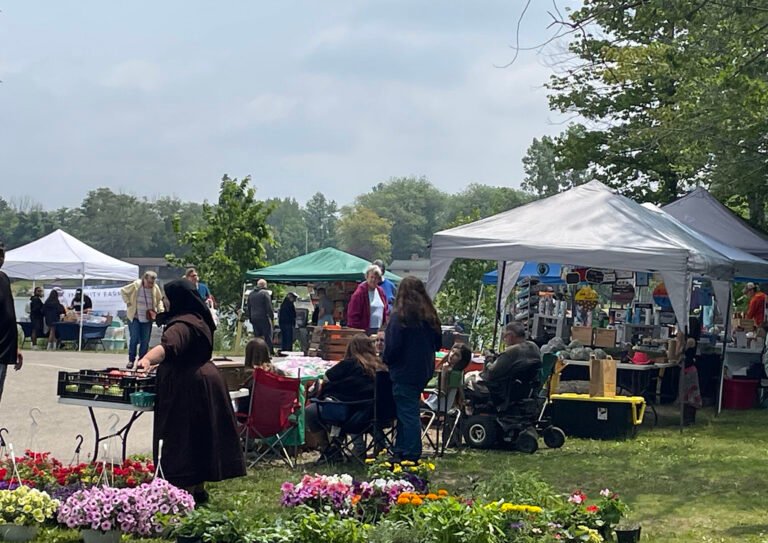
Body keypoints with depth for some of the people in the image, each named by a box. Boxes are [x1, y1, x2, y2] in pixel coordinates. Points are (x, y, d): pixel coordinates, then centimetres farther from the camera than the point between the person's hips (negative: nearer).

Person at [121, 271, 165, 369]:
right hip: (134, 318, -2)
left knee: (145, 341, 2)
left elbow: (159, 300, 14)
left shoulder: (155, 288, -2)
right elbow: (123, 291, 5)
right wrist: (128, 302, -4)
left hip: (148, 319, 2)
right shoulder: (135, 286, -9)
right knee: (134, 339, -6)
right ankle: (131, 360, 5)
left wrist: (161, 310, -2)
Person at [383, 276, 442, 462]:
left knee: (408, 414, -2)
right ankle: (400, 451, 25)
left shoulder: (400, 317, -16)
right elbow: (437, 343, 13)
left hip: (404, 372, -7)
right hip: (424, 371, 7)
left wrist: (387, 361, 2)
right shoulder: (430, 316, 5)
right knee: (409, 413, 17)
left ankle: (411, 456, 0)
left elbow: (392, 347, -17)